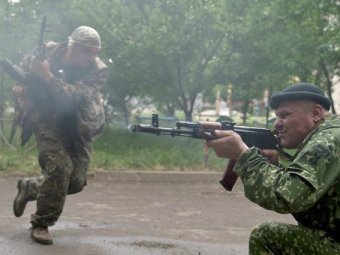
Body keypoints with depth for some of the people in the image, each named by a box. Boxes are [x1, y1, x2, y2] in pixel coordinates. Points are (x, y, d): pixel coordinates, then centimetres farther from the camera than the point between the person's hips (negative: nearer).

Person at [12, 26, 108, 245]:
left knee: (76, 181, 0)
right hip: (48, 120, -2)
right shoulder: (48, 52, -11)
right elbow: (24, 73, 10)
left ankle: (29, 187, 28)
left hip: (79, 127, 2)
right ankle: (41, 224, -4)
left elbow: (76, 97, -30)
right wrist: (21, 88, -10)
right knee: (60, 168, -21)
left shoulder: (98, 71, -15)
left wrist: (48, 76, -37)